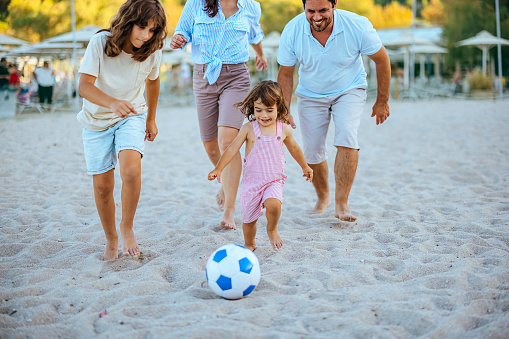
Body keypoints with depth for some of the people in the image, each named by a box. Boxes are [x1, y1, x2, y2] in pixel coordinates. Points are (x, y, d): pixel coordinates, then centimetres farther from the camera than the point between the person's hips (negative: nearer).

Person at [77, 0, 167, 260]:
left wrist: (151, 119, 15)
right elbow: (84, 86, -29)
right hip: (96, 120, 0)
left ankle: (127, 228, -4)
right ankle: (111, 239, 27)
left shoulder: (153, 52, -15)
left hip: (132, 116, 1)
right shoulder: (100, 43, -24)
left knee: (131, 170, -26)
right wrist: (113, 103, -48)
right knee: (103, 186, 4)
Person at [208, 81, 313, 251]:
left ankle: (272, 229, 3)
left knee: (273, 204, -28)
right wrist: (218, 169, -8)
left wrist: (305, 167, 31)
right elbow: (232, 149, -2)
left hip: (274, 181, 0)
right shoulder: (249, 129, -6)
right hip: (251, 181, 0)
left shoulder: (284, 130, 0)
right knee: (248, 217, 7)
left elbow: (294, 149, 18)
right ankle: (249, 244, 35)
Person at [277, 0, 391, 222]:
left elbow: (381, 60, -11)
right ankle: (322, 198, 30)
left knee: (346, 140, -24)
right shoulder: (292, 31, -23)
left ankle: (341, 204, -17)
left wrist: (382, 101, -5)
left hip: (349, 90, -2)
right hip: (310, 95, 2)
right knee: (313, 153, 2)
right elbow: (285, 74, -8)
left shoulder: (357, 26, -27)